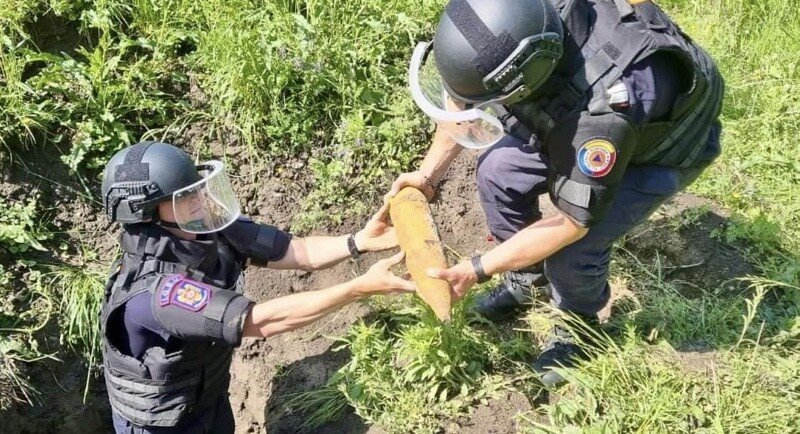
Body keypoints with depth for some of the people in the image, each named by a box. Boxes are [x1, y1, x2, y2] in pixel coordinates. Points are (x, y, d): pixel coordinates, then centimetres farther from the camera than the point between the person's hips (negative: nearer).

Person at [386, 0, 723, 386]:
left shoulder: (606, 106, -46)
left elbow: (572, 223, -32)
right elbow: (464, 92, -7)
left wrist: (477, 269, -27)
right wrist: (428, 173, -9)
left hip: (663, 145, -6)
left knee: (572, 249, -21)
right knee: (499, 173, -5)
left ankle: (580, 328, 13)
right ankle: (529, 278, 20)